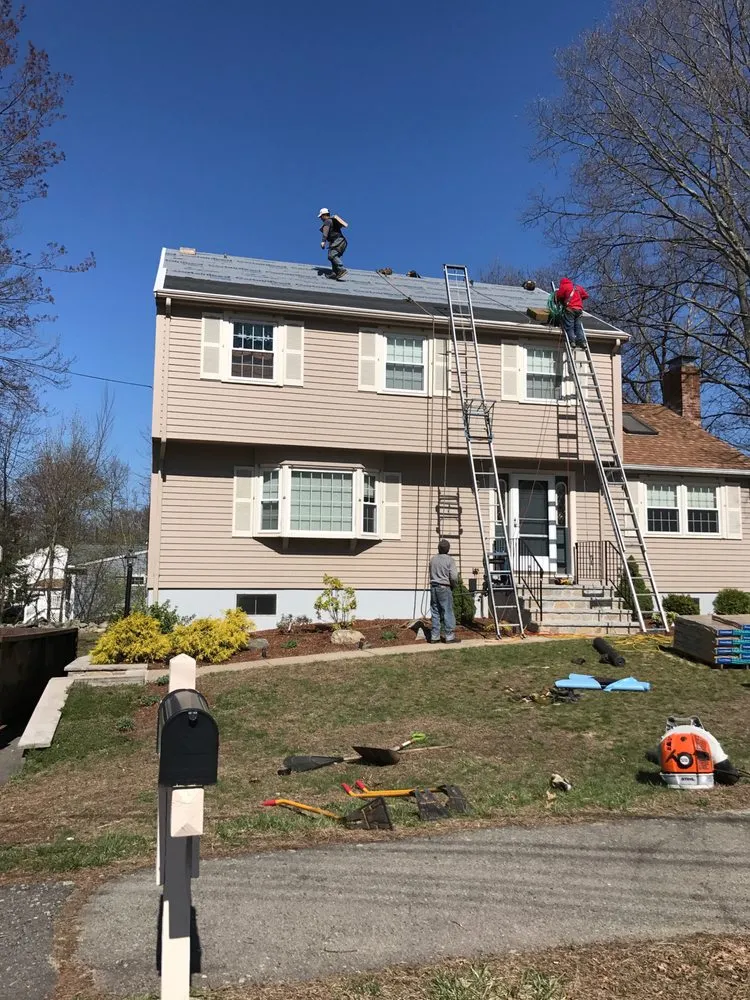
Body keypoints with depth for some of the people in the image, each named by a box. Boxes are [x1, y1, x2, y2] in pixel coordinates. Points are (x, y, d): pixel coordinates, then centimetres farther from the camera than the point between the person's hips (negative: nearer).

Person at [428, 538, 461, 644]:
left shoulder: (433, 559, 8)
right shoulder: (450, 560, -9)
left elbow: (431, 575, 11)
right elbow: (454, 577, -14)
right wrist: (453, 585, 4)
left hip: (433, 587, 6)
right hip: (444, 588, -6)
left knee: (435, 612, 9)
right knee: (448, 612, 0)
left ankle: (434, 636, 11)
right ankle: (450, 636, 1)